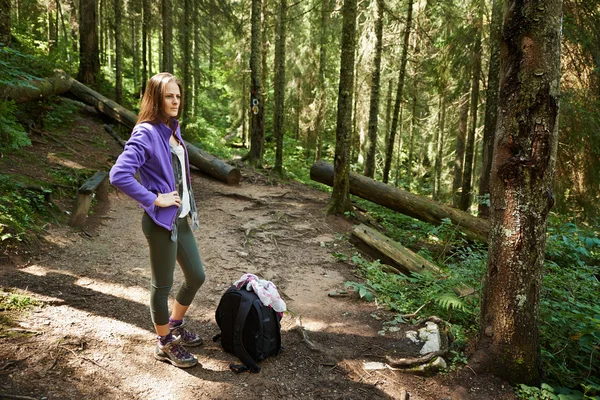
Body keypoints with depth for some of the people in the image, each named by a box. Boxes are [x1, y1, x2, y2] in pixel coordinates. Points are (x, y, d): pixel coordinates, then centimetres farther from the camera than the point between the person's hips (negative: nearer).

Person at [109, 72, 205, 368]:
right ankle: (165, 345, 28)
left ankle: (175, 326, 41)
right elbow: (119, 176, -27)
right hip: (161, 221, -8)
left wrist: (190, 207, 14)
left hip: (181, 218, 9)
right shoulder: (146, 134, -17)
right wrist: (154, 200, -20)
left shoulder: (173, 129, 8)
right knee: (163, 285, 8)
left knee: (196, 276, 18)